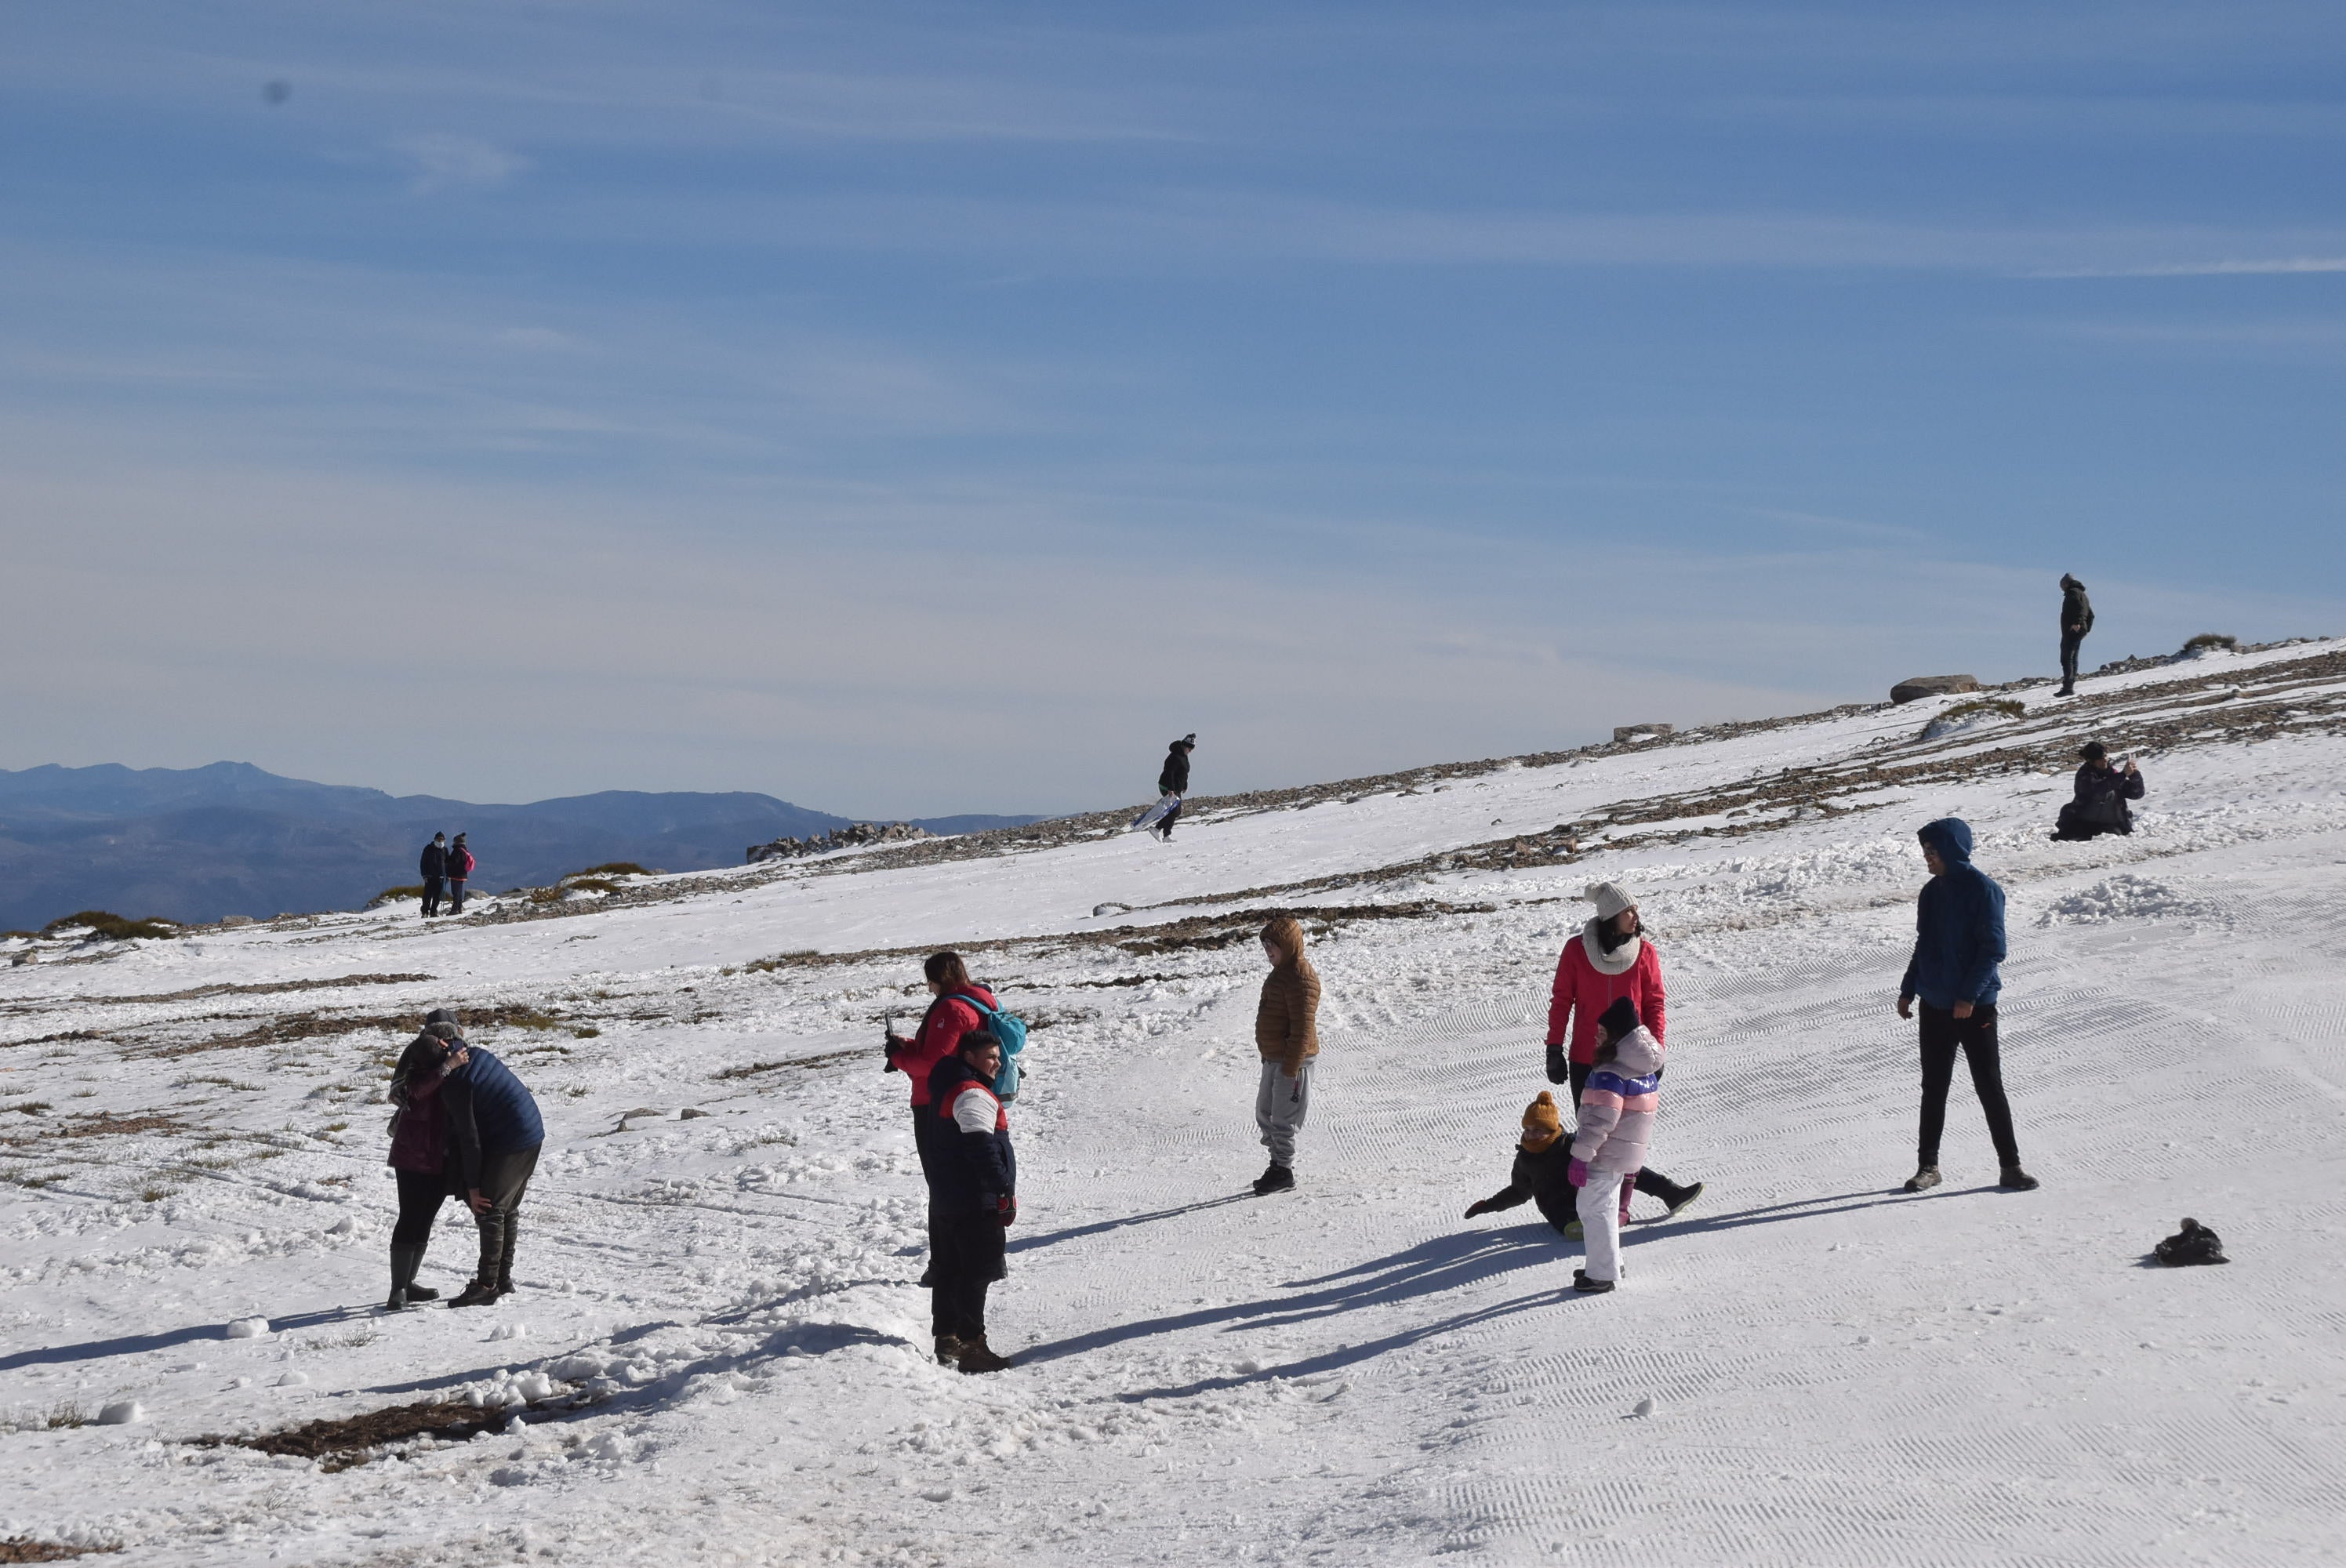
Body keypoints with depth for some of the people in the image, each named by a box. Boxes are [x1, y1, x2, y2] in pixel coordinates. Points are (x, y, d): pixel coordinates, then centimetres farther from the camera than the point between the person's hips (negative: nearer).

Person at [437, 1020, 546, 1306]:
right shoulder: (479, 1055, 6)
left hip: (508, 1147, -9)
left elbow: (469, 1138, -16)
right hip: (533, 1135, 9)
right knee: (509, 1210, 16)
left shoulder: (454, 1085, -19)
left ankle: (487, 1284, -3)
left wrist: (472, 1186, -10)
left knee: (490, 1212, -4)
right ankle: (503, 1278, 23)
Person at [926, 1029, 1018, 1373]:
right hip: (976, 1203, -11)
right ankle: (971, 1345, -9)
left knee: (951, 1270, 15)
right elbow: (982, 1148, -24)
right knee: (977, 1273, -8)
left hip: (949, 1201, 11)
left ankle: (946, 1339, 22)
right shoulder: (973, 1095, -16)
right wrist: (1006, 1191, -20)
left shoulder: (949, 1088, 17)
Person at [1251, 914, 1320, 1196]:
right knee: (1264, 1114, 17)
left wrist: (1290, 1069, -23)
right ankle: (1278, 1165, 27)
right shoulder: (1280, 973, 13)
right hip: (1274, 1059, 10)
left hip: (1293, 1062, -10)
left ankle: (1284, 1171, 10)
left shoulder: (1301, 979, -20)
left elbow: (1303, 1029, -23)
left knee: (1282, 1119, -2)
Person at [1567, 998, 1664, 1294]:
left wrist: (1581, 1156, -22)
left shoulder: (1609, 1074, -23)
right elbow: (1651, 1107, 17)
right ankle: (1608, 1263, 34)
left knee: (1594, 1209, 1)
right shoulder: (1648, 1071, 8)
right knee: (1606, 1207, 23)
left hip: (1605, 1156, -9)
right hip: (1629, 1155, 9)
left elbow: (1600, 1120, -26)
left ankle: (1603, 1275, 5)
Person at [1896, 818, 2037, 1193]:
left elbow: (1993, 949, -15)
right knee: (1934, 1088, 10)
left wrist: (1969, 995, -20)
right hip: (1935, 1007, 6)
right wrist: (1908, 990, 13)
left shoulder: (1983, 889, -11)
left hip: (1975, 1007, -6)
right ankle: (1927, 1165, 16)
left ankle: (2011, 1165, 4)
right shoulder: (1931, 892, 10)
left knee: (1990, 1087, -2)